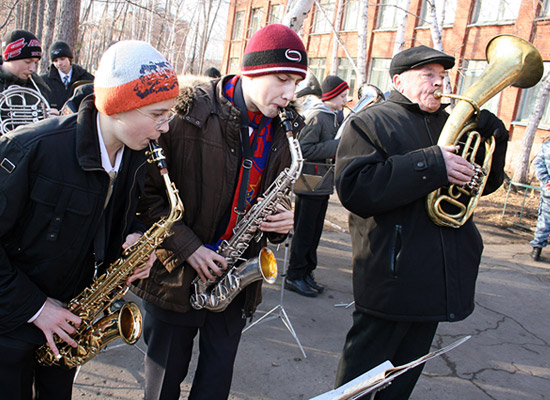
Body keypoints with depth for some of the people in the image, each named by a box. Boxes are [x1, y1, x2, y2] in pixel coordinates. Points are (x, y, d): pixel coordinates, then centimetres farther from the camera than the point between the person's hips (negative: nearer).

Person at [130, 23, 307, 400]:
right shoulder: (190, 109, -13)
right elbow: (148, 187, -12)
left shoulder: (283, 130, 4)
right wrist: (187, 246, -17)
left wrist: (282, 220, -7)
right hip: (177, 272, -4)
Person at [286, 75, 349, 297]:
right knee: (303, 233, -1)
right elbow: (304, 149, -21)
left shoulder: (333, 116, 16)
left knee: (315, 233, 14)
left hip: (323, 185, 9)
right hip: (310, 185, -9)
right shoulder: (316, 117, -13)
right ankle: (294, 276, 10)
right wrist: (336, 146, -21)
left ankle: (307, 272, 25)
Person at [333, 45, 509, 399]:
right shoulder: (370, 123, -7)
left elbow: (486, 183, 18)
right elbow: (355, 188, -23)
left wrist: (493, 135, -1)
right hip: (391, 275, -7)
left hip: (438, 277, 7)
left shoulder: (450, 125, 14)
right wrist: (431, 165, -26)